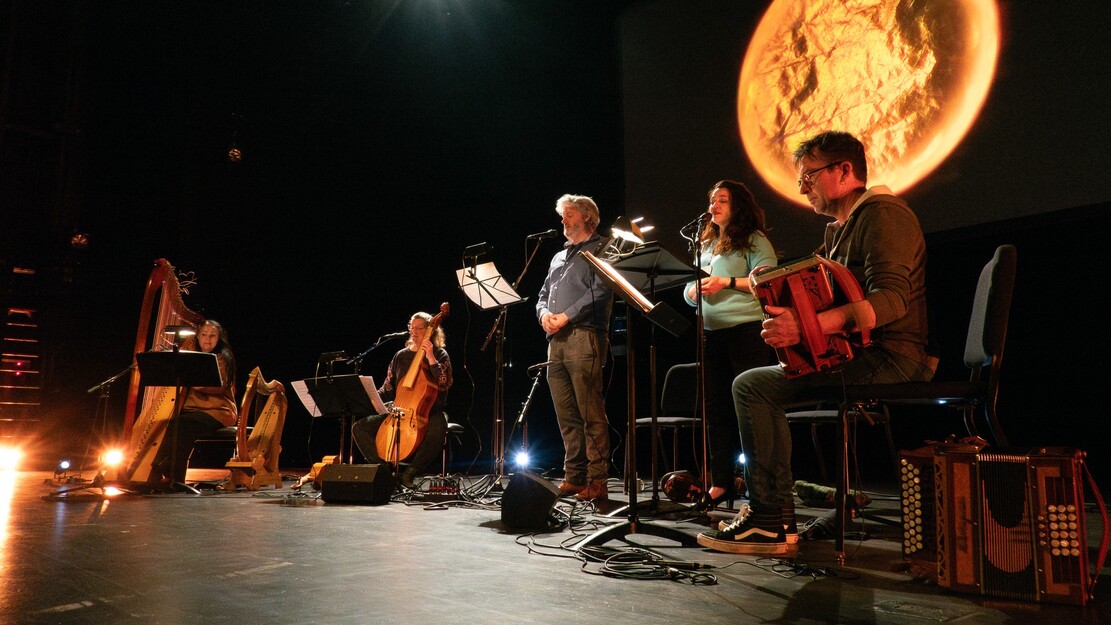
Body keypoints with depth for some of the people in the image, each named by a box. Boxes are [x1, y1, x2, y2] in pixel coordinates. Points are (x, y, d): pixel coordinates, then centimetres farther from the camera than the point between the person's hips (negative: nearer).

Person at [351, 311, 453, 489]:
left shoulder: (440, 354, -1)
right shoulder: (401, 356, 11)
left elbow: (444, 385, -17)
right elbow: (387, 390, 13)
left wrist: (430, 358, -22)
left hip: (431, 412, -5)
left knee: (436, 431, -40)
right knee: (359, 428, -10)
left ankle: (410, 472, -20)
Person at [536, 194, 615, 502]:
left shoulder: (601, 248, 4)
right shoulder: (559, 256, 28)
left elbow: (601, 291, -10)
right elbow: (543, 295, 26)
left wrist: (566, 316, -13)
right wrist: (544, 313, 3)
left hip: (584, 336, -8)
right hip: (556, 341, 8)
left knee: (591, 414, -9)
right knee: (566, 416, 7)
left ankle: (597, 482, -6)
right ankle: (574, 477, 12)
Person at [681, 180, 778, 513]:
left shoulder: (754, 240, 1)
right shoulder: (706, 245, 22)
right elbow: (688, 289, 22)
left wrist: (727, 282, -14)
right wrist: (694, 290, -1)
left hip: (747, 330, -7)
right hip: (711, 334, 7)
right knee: (716, 409, 8)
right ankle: (721, 483, 15)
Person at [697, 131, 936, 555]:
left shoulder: (882, 214, -10)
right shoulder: (840, 228, 21)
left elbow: (891, 300, -25)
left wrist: (809, 325, -36)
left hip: (891, 359, -10)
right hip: (861, 353, 10)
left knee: (752, 385, -17)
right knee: (760, 385, 16)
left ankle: (768, 521, -12)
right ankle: (776, 513, 14)